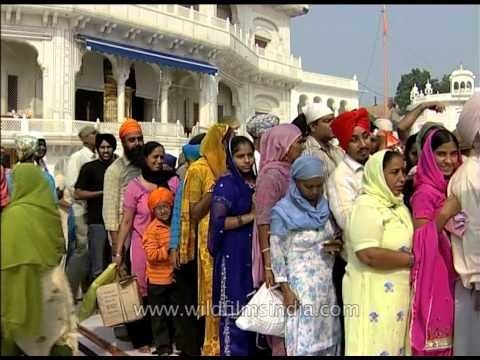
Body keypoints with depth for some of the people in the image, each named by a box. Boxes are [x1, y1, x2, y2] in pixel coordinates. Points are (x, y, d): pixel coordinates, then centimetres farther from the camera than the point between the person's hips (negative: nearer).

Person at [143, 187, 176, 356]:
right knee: (159, 315, 7)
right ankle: (163, 347, 18)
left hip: (173, 277, 6)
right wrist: (169, 250, -21)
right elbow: (151, 254, -22)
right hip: (158, 280, -6)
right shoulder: (152, 229, -14)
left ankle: (173, 342, 32)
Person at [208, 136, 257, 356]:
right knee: (235, 313, -3)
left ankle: (252, 350, 25)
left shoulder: (258, 182, 11)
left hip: (255, 254, 7)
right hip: (233, 257, -7)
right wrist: (251, 215, -16)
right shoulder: (226, 184, -9)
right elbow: (219, 223, -18)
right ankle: (233, 351, 10)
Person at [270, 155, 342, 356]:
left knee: (327, 338, 13)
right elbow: (277, 254, -10)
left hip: (326, 284, 6)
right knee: (304, 342, 0)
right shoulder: (283, 212, -12)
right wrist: (286, 290, -13)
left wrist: (336, 245, -4)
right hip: (301, 286, -6)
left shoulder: (324, 207, 6)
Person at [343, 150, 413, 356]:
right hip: (374, 294, -8)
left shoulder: (398, 205, 11)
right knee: (377, 347, 3)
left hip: (399, 292, 8)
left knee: (395, 344, 17)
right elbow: (369, 255, -25)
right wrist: (412, 260, -15)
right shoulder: (367, 206, -16)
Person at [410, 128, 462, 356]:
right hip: (433, 275, -7)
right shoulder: (425, 193, -16)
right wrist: (445, 214, -26)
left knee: (445, 329, 15)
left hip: (451, 272, 7)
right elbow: (419, 241, -20)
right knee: (432, 334, 0)